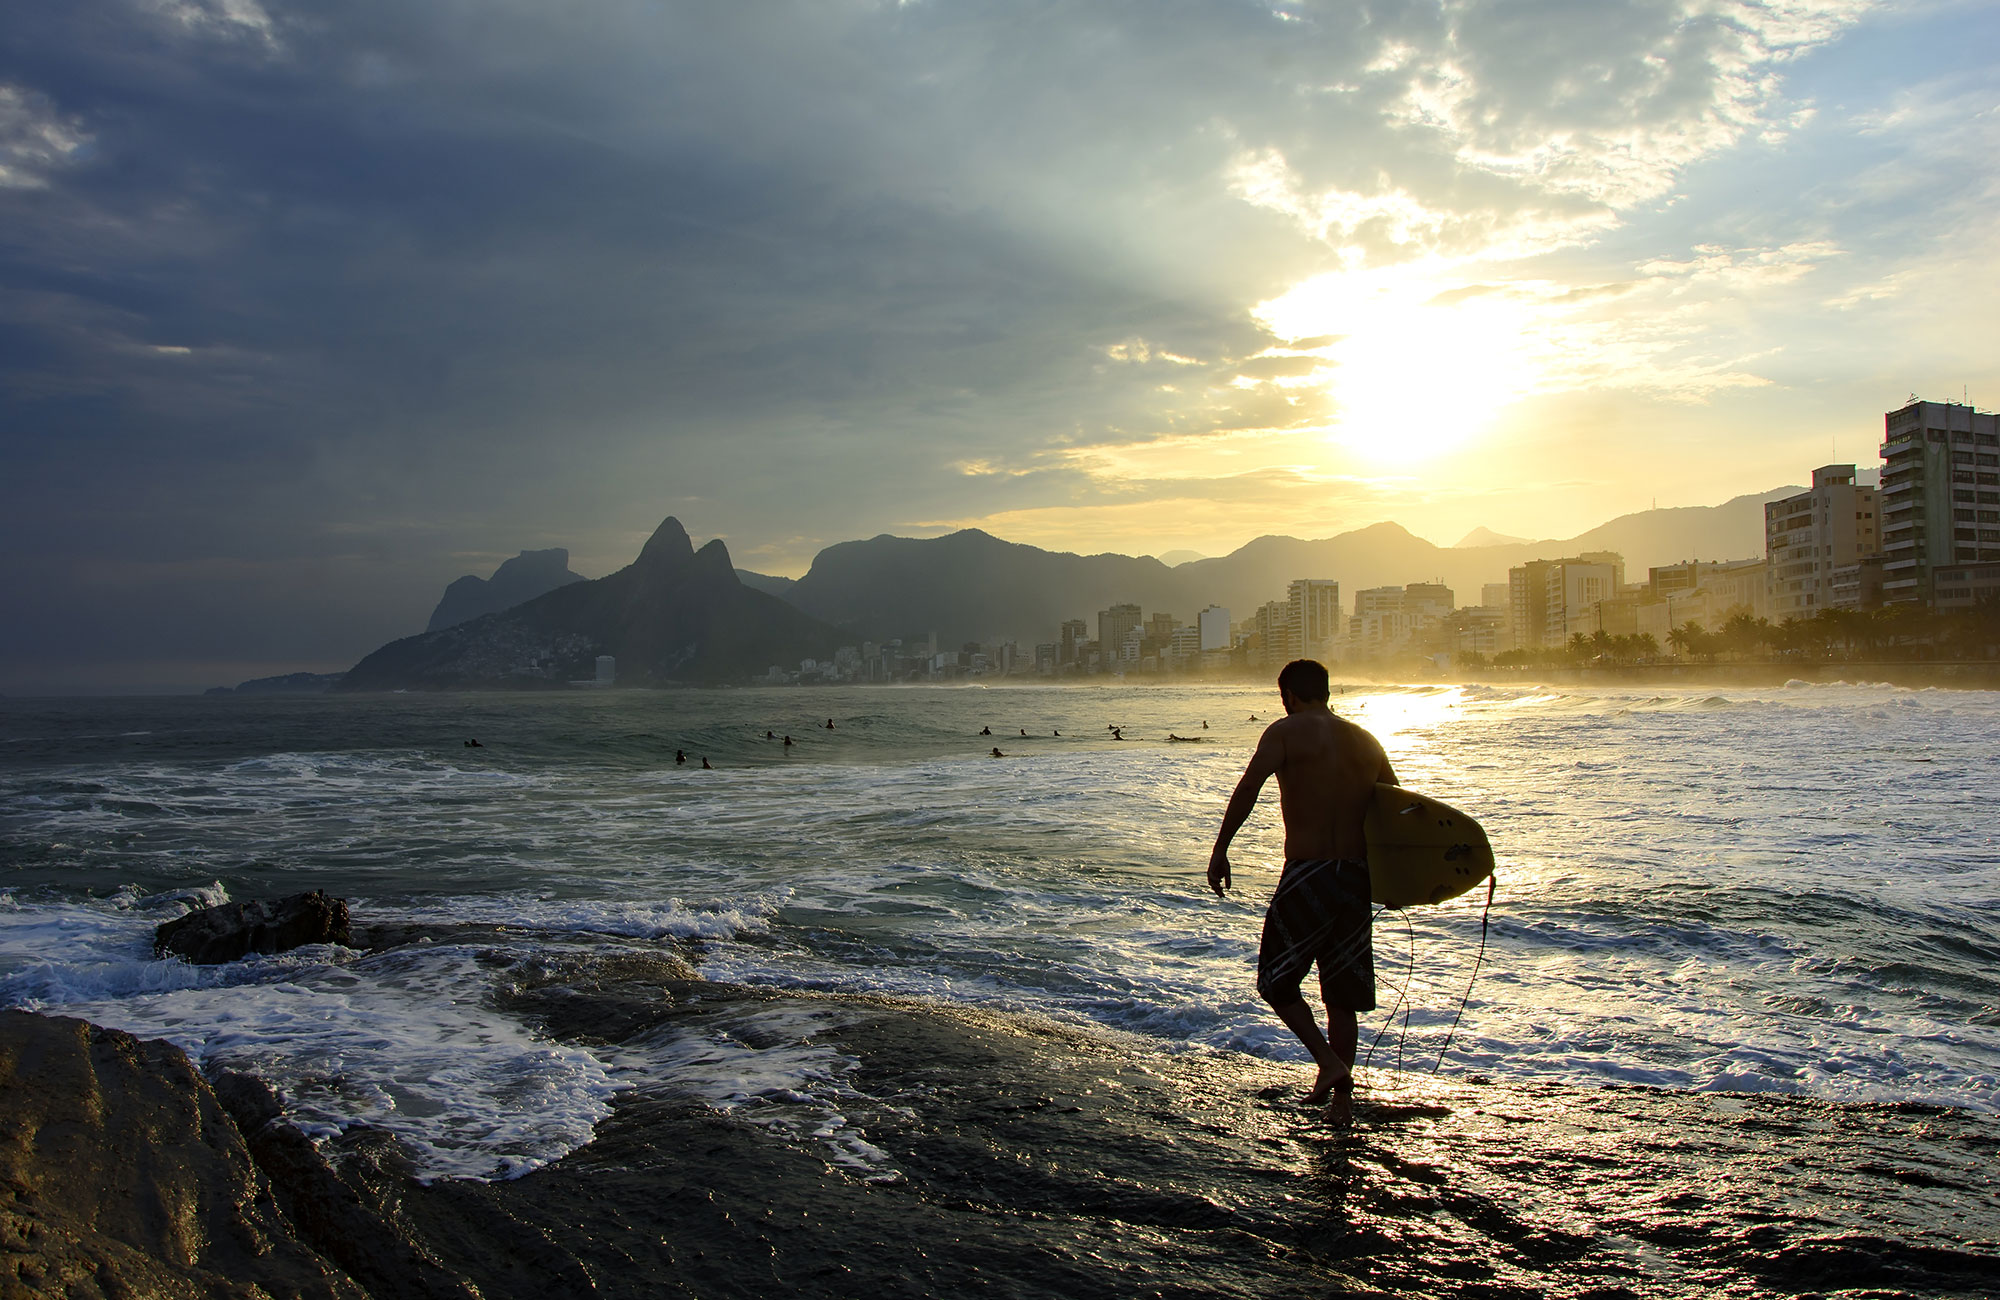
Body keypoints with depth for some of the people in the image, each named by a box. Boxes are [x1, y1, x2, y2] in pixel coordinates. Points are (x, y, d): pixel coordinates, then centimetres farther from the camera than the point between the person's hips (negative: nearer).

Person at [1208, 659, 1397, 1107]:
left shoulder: (1287, 731, -3)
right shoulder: (1367, 742, 14)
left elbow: (1247, 788, -16)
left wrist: (1219, 851, -14)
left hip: (1308, 874, -6)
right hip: (1358, 877, 6)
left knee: (1276, 979, 8)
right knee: (1341, 994, 14)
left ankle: (1329, 1063, -7)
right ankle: (1341, 1091, 17)